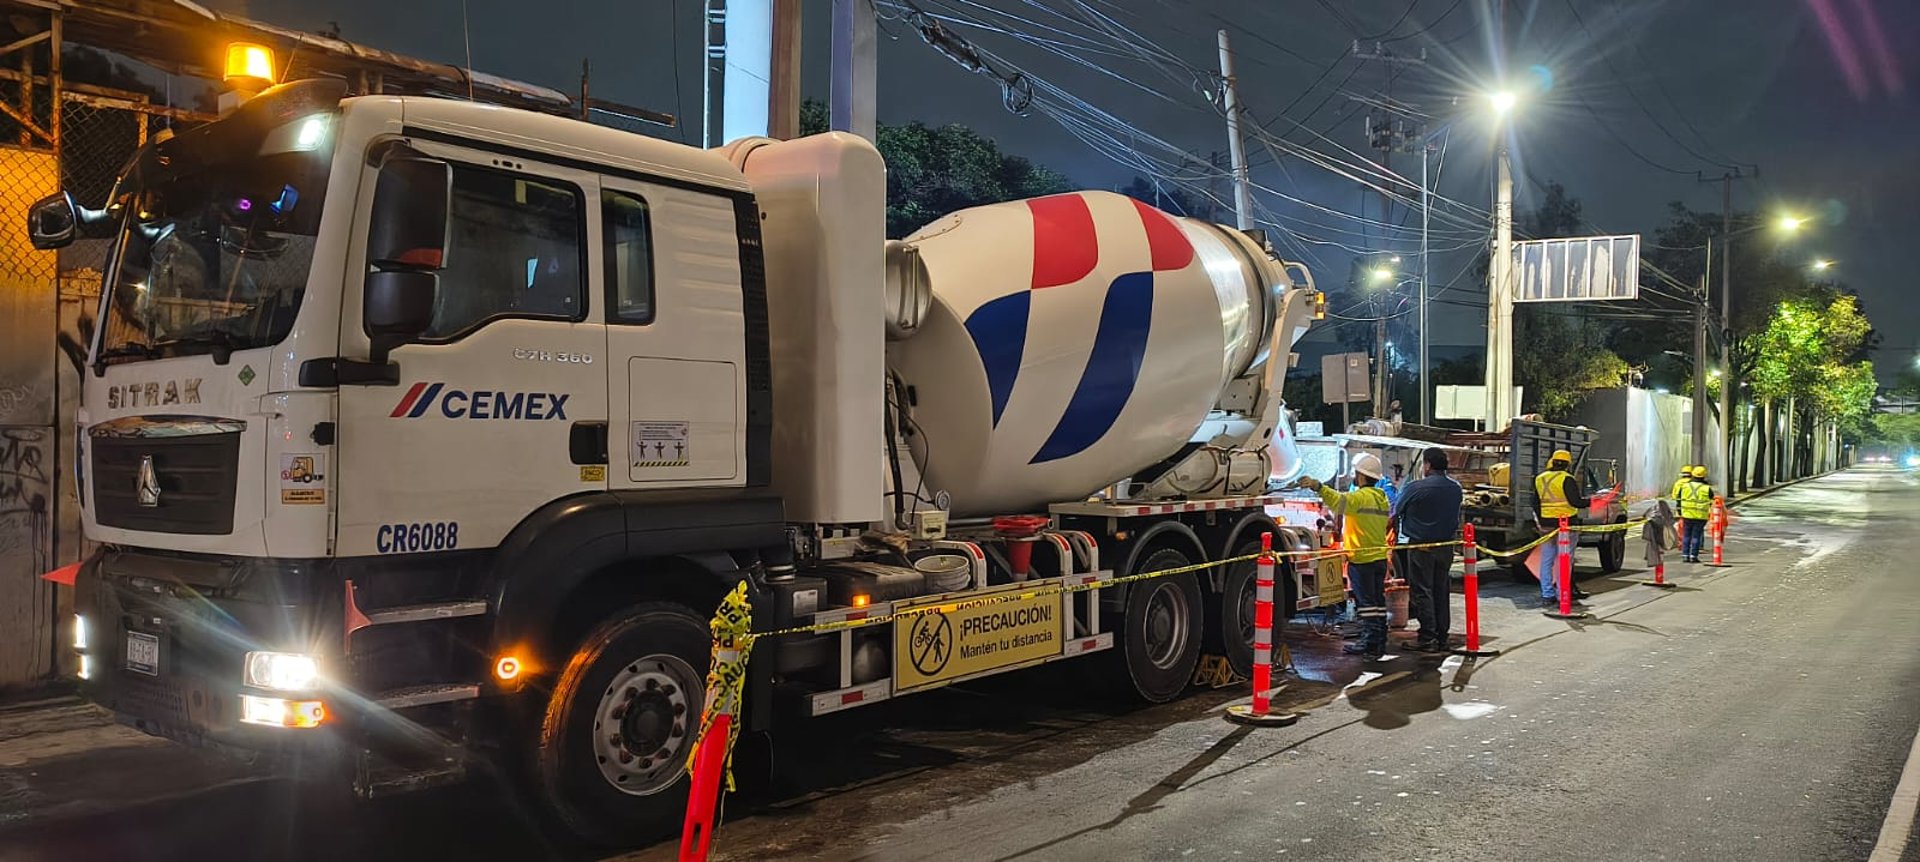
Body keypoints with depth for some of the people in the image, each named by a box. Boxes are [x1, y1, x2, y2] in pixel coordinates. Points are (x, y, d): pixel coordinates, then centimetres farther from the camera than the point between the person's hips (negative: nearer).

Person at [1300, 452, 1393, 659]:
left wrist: (1319, 487, -45)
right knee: (1378, 601, 11)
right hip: (1380, 557, 9)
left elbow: (1340, 501, -34)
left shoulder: (1361, 496, -14)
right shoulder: (1381, 497, 15)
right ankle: (1379, 643, 16)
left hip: (1362, 559, -9)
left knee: (1366, 602, -6)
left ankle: (1370, 644, -6)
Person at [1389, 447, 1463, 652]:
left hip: (1421, 545, -6)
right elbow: (1456, 517, 13)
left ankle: (1428, 639, -2)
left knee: (1423, 591, -1)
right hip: (1446, 545, 6)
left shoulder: (1416, 488, -14)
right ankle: (1442, 638, 15)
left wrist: (1391, 527, 16)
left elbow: (1395, 513, -3)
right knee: (1442, 592, 11)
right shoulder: (1455, 488, 4)